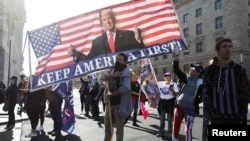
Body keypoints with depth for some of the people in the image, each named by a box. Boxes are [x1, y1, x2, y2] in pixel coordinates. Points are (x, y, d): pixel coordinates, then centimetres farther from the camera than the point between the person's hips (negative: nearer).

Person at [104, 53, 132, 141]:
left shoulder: (126, 73, -11)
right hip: (110, 102, 8)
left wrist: (111, 95, -17)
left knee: (119, 126, 4)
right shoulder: (113, 70, 13)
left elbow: (125, 88, -26)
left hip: (119, 104, -7)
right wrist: (111, 76, -11)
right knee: (107, 124, 19)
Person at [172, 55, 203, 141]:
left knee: (188, 130, -2)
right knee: (175, 127, 14)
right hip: (179, 106, 4)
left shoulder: (200, 83, -8)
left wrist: (194, 102, -12)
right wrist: (176, 60, -19)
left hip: (190, 109, -4)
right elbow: (176, 71, -8)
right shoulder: (185, 78, 3)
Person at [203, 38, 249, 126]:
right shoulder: (210, 71, 3)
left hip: (235, 118, 1)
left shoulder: (239, 70, 4)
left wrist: (243, 116, -6)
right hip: (216, 119, 0)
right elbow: (206, 94, 0)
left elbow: (244, 95, 1)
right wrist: (211, 113, -10)